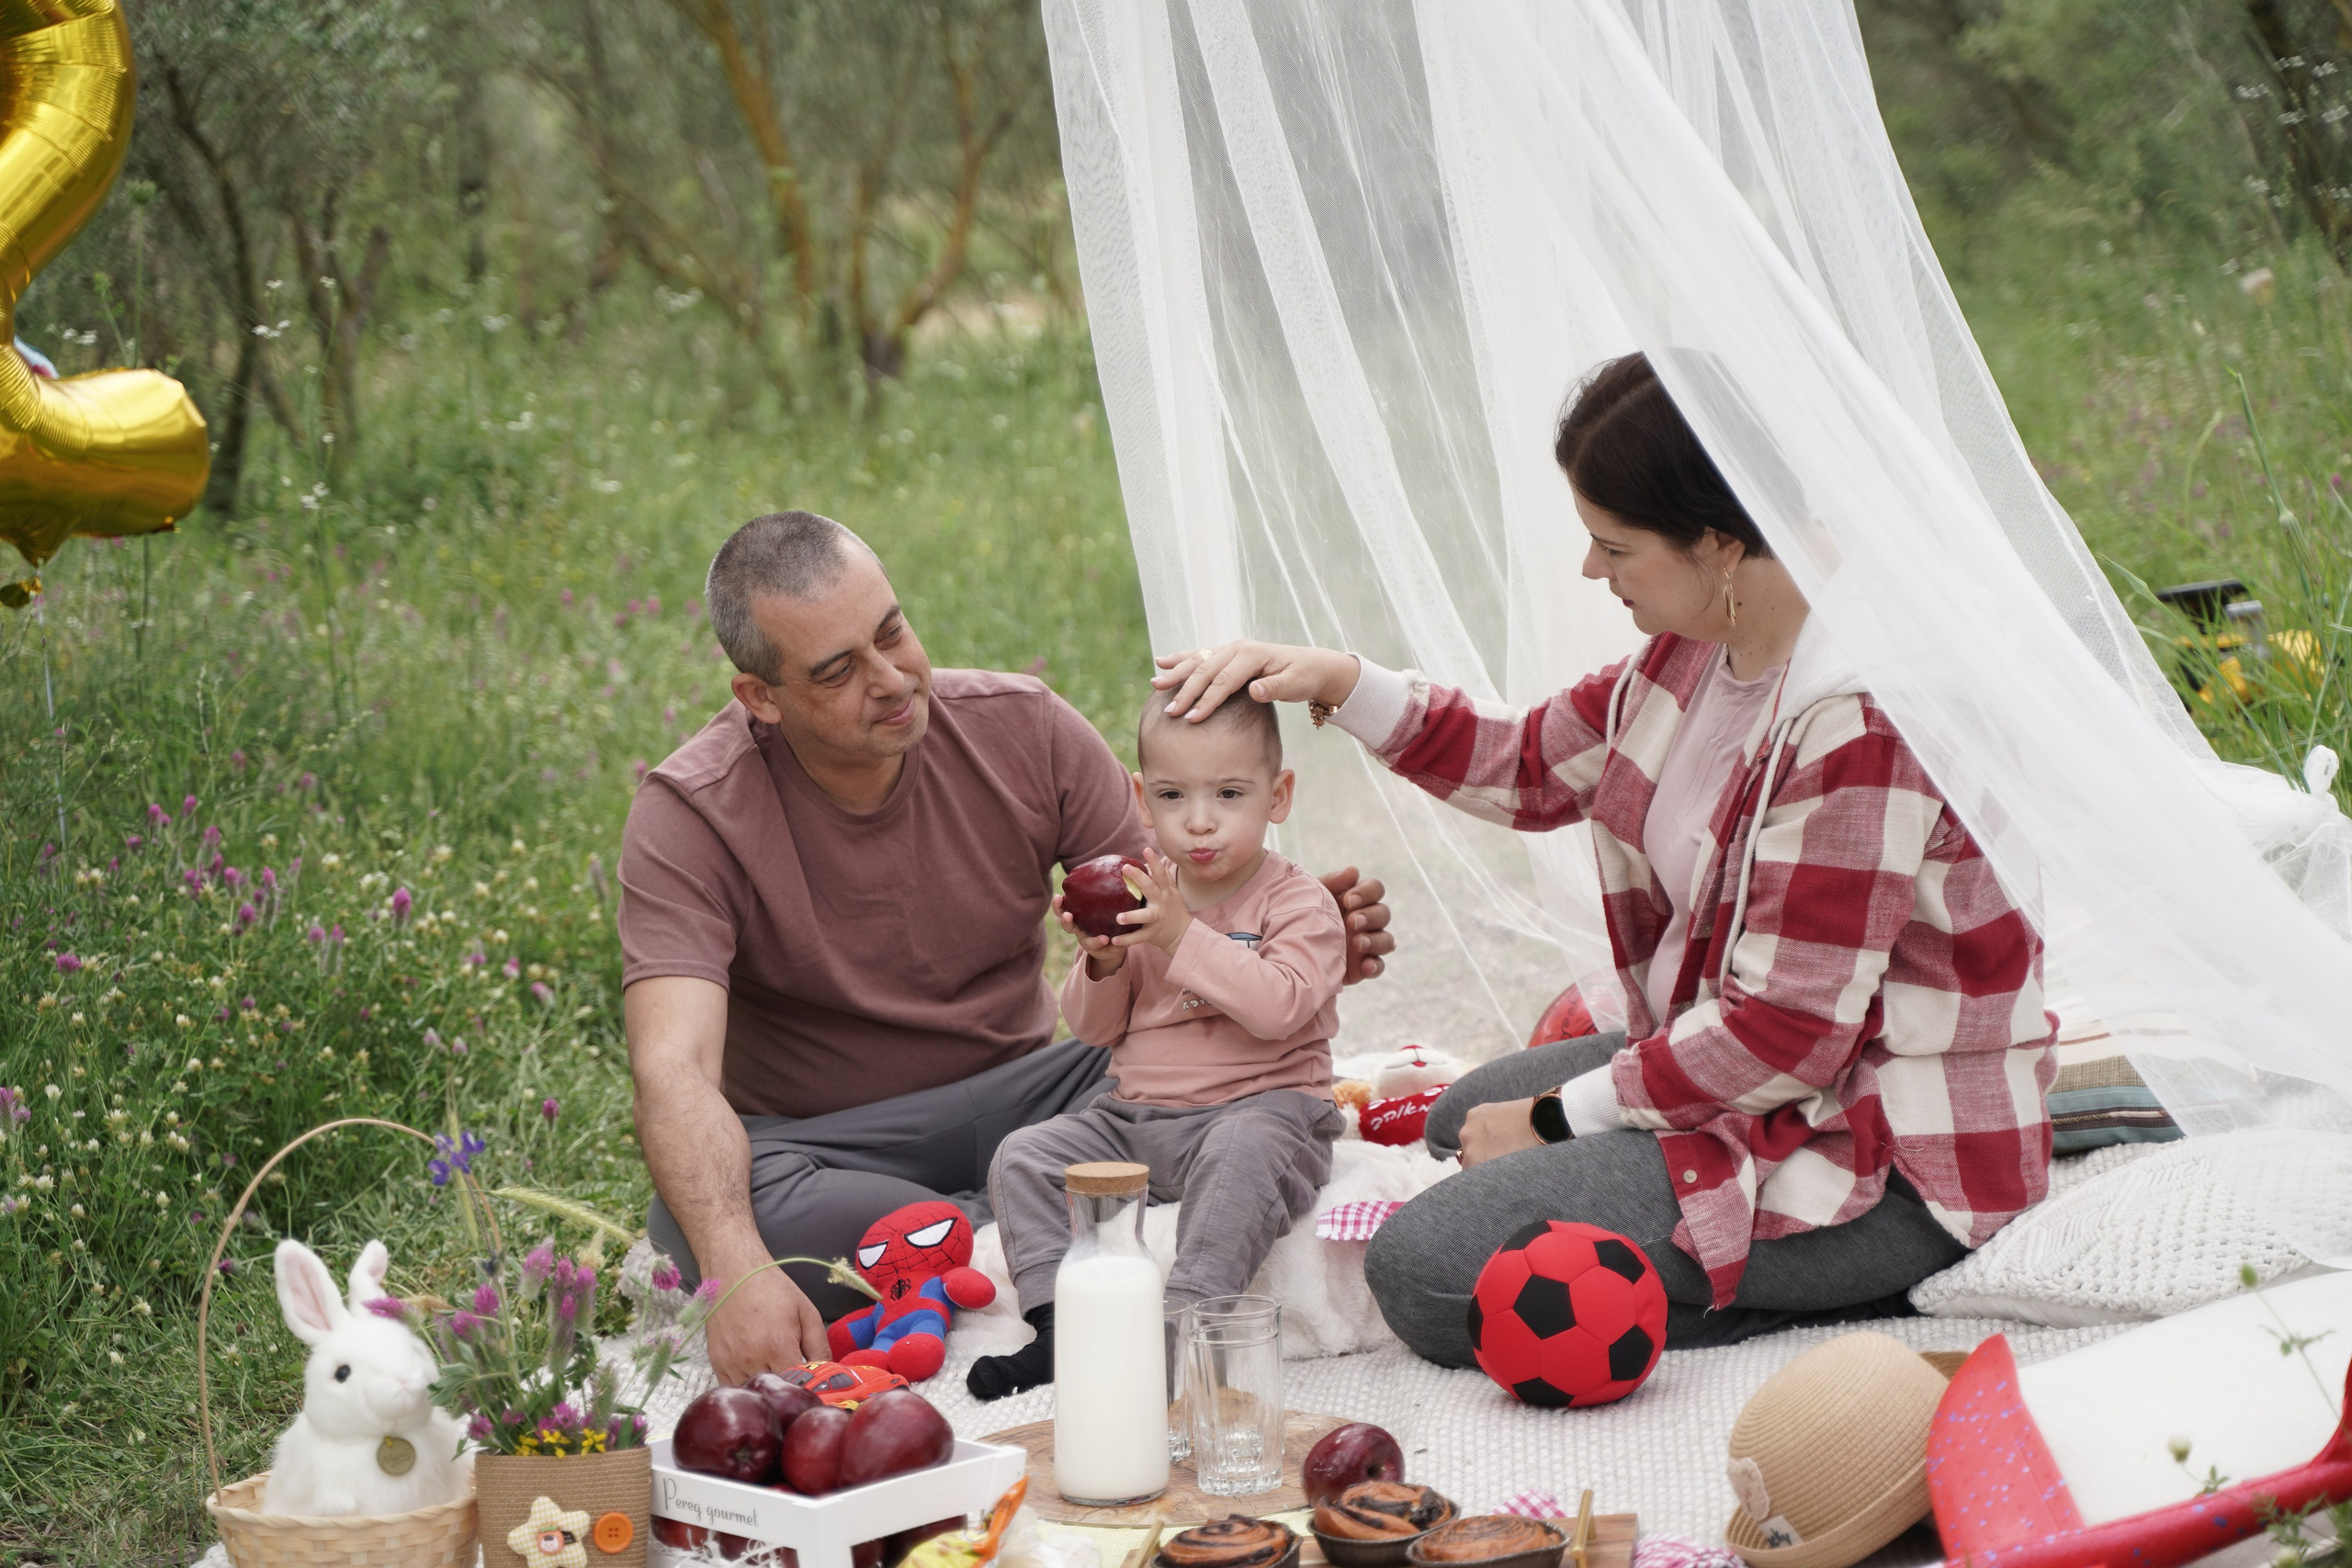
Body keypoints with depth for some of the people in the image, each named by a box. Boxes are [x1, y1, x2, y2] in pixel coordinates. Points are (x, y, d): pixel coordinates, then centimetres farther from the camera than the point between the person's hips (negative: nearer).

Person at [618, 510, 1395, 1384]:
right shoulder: (690, 815, -18)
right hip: (817, 1139, -1)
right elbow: (673, 1070, -31)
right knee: (701, 1221, -38)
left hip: (1020, 1092, 2)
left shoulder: (1022, 728, -7)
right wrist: (738, 1272, -48)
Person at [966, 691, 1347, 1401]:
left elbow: (1280, 1007, -23)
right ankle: (1059, 1322, -20)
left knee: (1240, 1153, -38)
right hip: (1133, 1113, 6)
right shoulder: (1138, 897, 11)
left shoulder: (1298, 903, -4)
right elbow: (1095, 1028, 13)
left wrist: (1185, 936, -25)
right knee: (1025, 1156, -11)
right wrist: (1101, 963, -9)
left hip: (1260, 1107, -6)